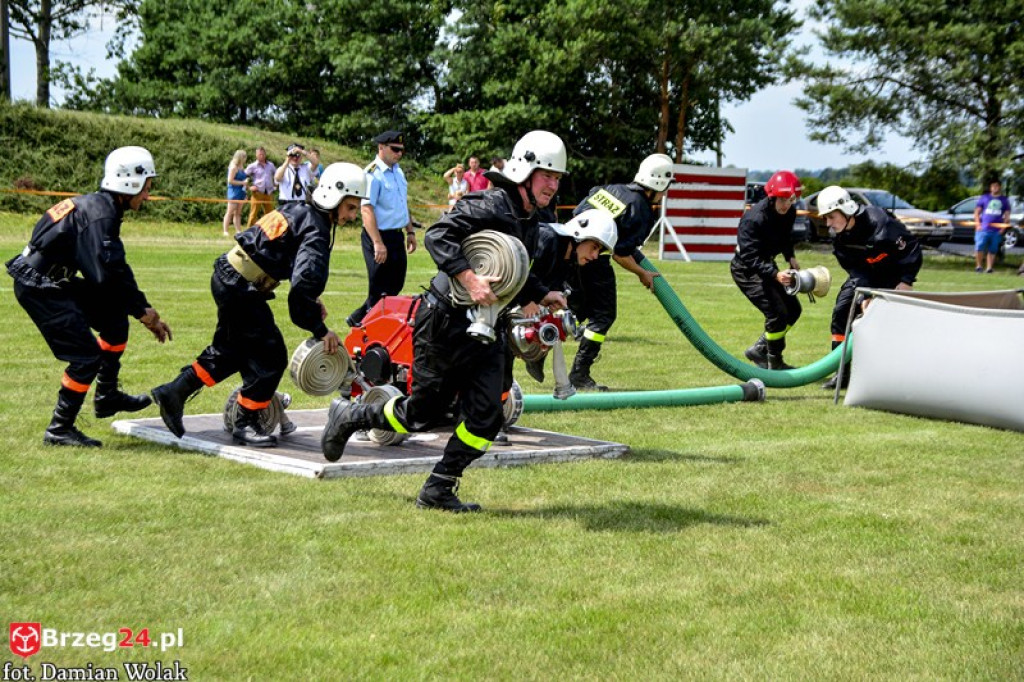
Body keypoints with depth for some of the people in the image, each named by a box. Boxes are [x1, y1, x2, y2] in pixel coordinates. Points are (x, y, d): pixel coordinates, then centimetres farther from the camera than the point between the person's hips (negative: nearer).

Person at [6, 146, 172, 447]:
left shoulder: (102, 207, 11)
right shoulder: (99, 213, -20)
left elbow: (117, 271, 16)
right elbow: (105, 275, -26)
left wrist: (144, 311, 12)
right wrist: (142, 310, -13)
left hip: (56, 282, 10)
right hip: (38, 288, -10)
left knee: (115, 320, 14)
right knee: (87, 355, -9)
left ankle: (107, 397, 24)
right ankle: (59, 429, 2)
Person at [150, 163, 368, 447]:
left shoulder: (299, 210, 11)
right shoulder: (315, 234, -18)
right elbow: (304, 285, -29)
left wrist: (311, 299, 16)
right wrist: (320, 330, -20)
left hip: (226, 277, 10)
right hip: (241, 290, -10)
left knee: (229, 351, 23)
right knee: (270, 357, -2)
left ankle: (173, 392, 28)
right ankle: (246, 424, 9)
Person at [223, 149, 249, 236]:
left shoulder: (241, 167, 13)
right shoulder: (233, 167, -12)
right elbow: (230, 180, -17)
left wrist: (246, 181, 10)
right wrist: (242, 182, -16)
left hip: (240, 192, 9)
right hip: (234, 191, -9)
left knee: (238, 213, 9)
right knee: (230, 212, -7)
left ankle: (238, 231, 10)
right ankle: (225, 231, -5)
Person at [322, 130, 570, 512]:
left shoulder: (530, 221, 11)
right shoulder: (491, 206, -17)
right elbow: (437, 236, -28)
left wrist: (541, 295, 8)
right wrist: (470, 280, -36)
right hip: (445, 321, -8)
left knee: (486, 418, -3)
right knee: (421, 413, 4)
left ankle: (438, 491, 8)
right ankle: (349, 416, 28)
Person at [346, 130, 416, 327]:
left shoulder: (398, 172, 12)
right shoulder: (372, 174, -15)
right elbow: (367, 209, -22)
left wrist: (410, 231, 19)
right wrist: (378, 243, -27)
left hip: (397, 236, 9)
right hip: (380, 236, -9)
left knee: (395, 285, 16)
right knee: (380, 290, -2)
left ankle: (358, 319, 27)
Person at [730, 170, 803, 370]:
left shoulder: (789, 212, -5)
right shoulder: (754, 219, -30)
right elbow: (750, 257, -35)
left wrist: (790, 257, -1)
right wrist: (775, 274, -47)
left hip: (766, 265, 9)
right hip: (746, 269, -9)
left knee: (793, 309, 8)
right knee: (777, 313, -17)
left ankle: (759, 350, 18)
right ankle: (774, 364, 0)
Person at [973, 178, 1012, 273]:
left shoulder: (1004, 200, 11)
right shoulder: (984, 198, 9)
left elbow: (1007, 215, 12)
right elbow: (977, 212, 10)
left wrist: (1003, 227, 0)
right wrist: (978, 224, -2)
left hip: (997, 230, 1)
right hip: (983, 229, -1)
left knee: (992, 250, 3)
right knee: (979, 247, -15)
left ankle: (989, 268, 11)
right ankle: (978, 266, -2)